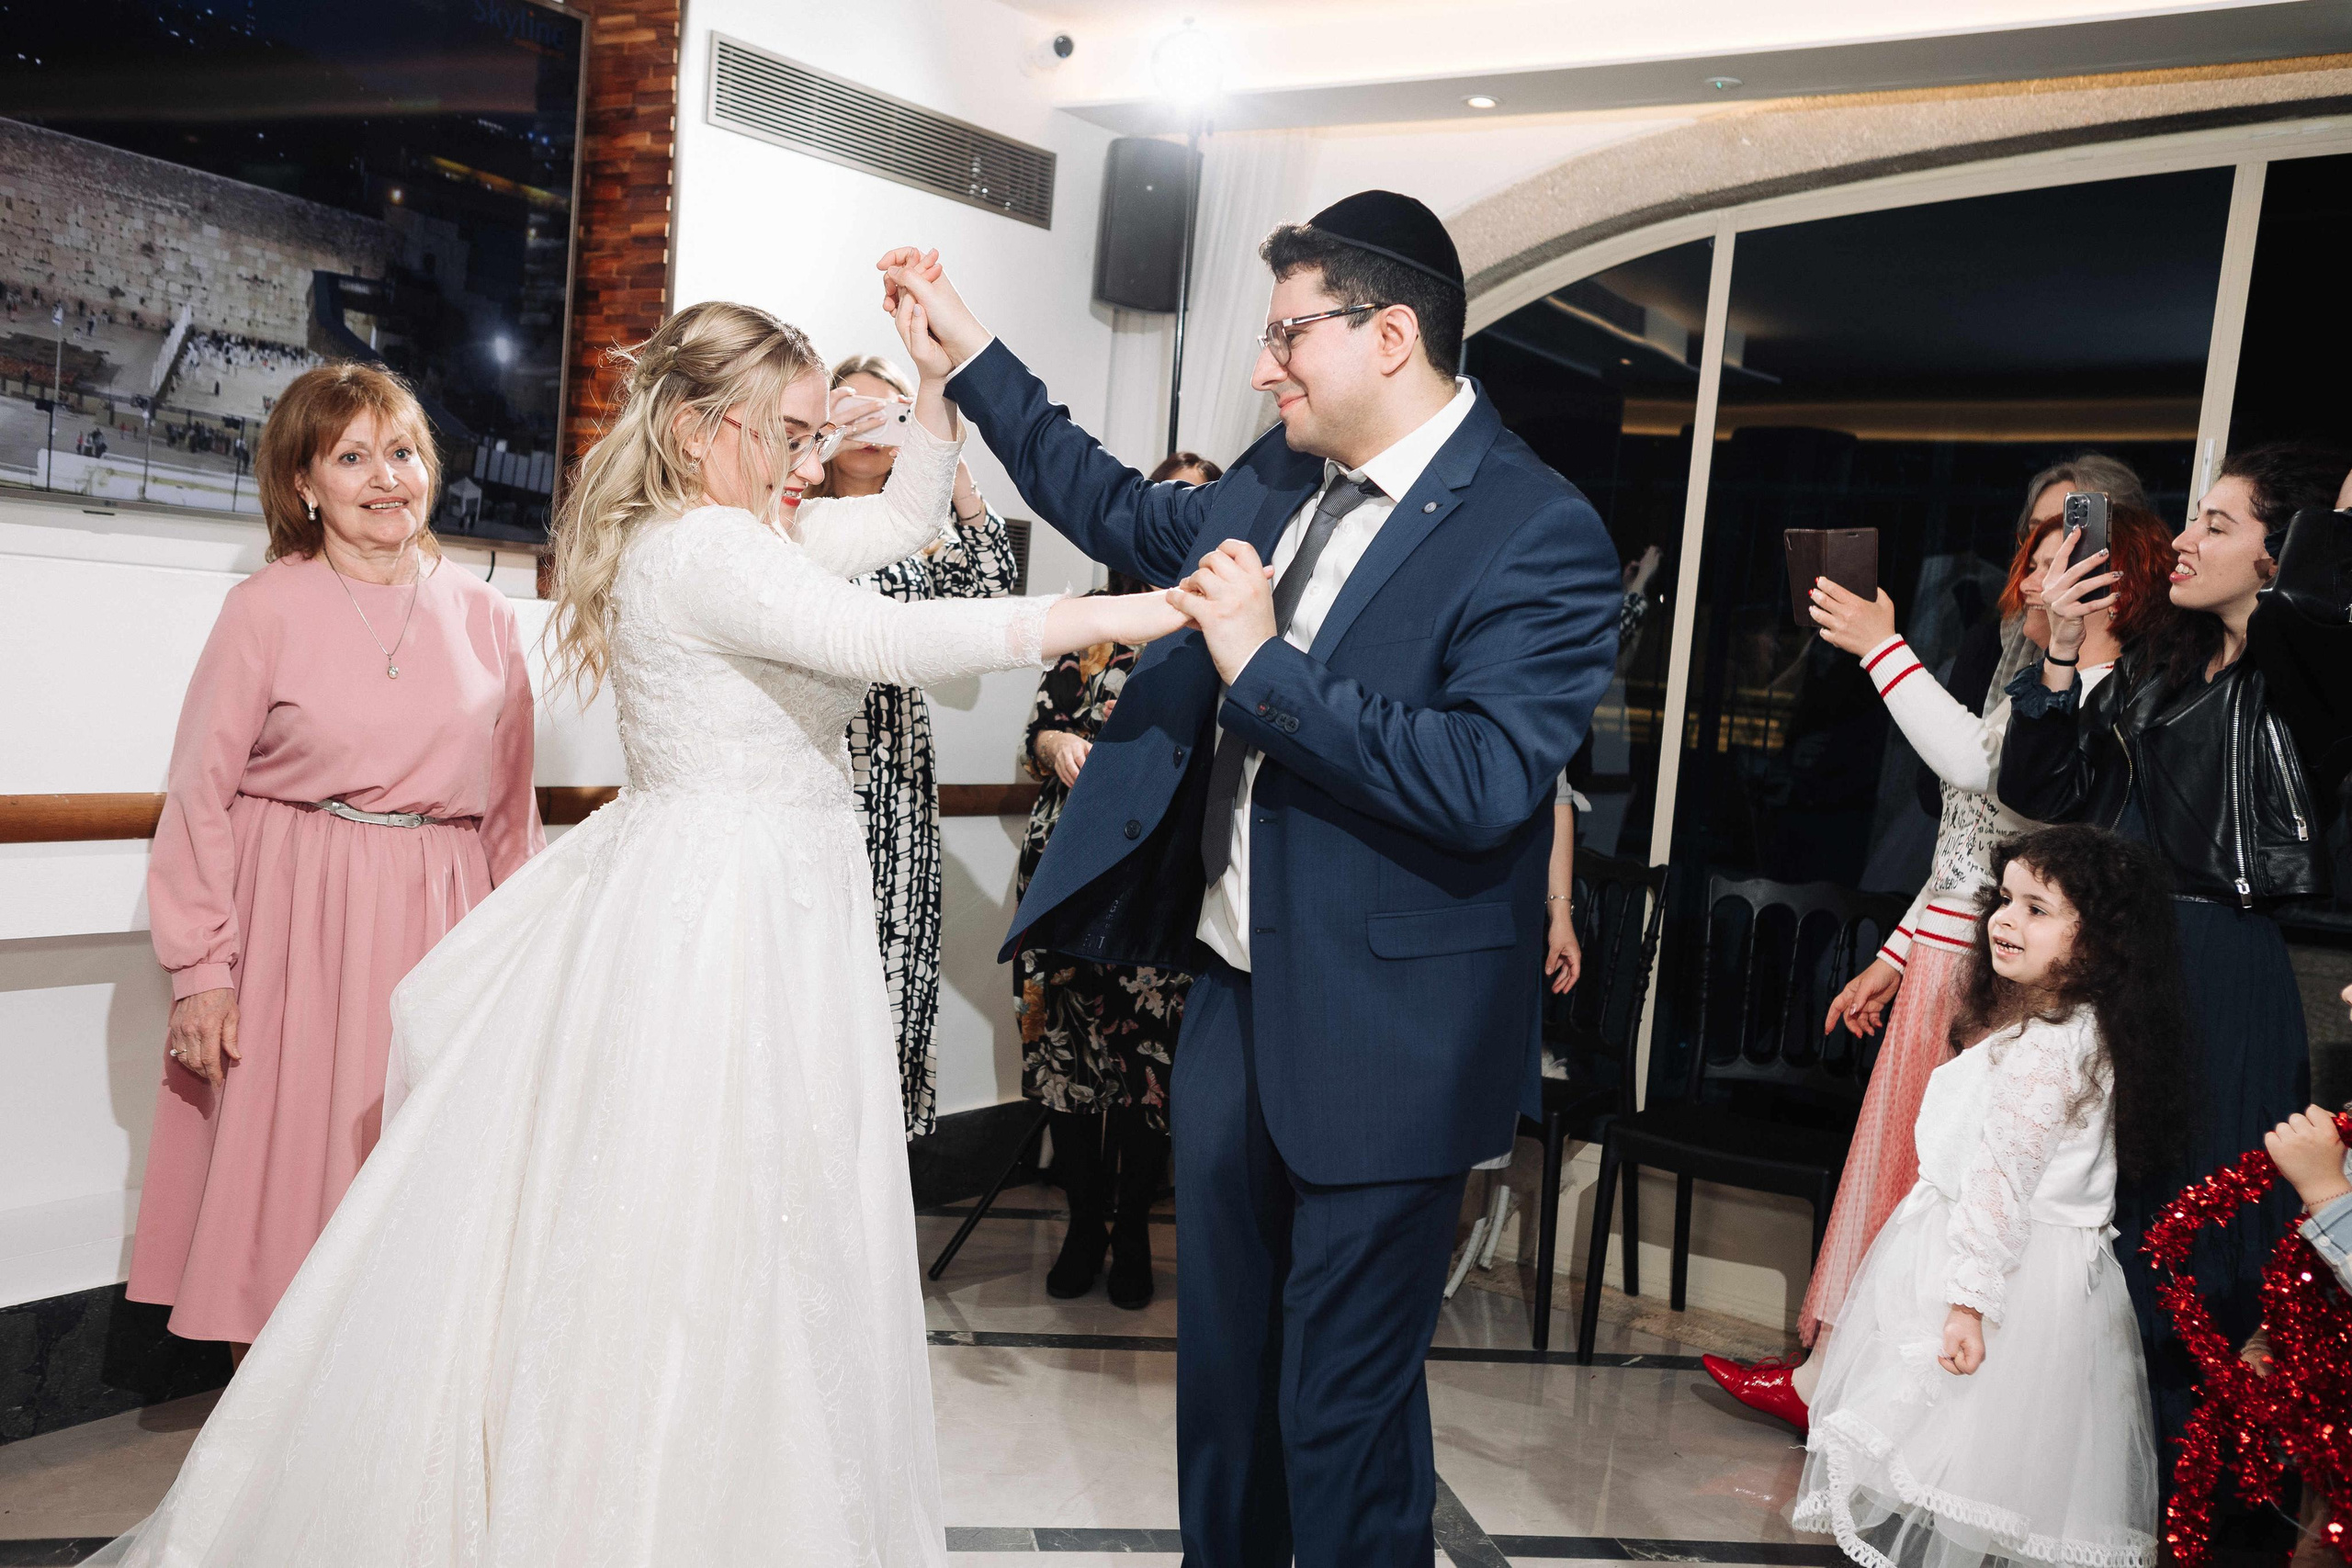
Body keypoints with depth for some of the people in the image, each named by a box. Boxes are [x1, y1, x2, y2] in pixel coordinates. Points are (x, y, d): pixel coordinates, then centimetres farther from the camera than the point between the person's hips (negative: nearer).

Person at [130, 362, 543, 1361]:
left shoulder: (484, 618, 6)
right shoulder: (266, 610, -3)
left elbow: (511, 806, 11)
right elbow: (201, 795, -2)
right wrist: (199, 969, -5)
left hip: (441, 922, 2)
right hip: (297, 916, -2)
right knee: (287, 1161, 5)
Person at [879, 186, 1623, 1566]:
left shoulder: (1541, 536, -18)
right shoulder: (1287, 478, 6)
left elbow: (1484, 780, -29)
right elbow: (1135, 519, 22)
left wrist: (1264, 665, -26)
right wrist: (971, 349, 22)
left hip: (1382, 1042, -8)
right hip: (1237, 997, 8)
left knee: (1342, 1404, 7)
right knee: (1224, 1360, 24)